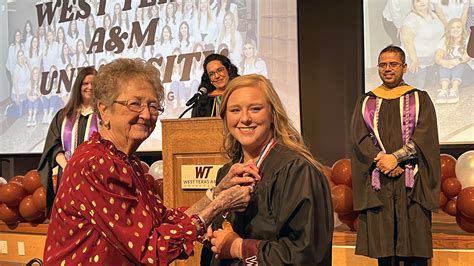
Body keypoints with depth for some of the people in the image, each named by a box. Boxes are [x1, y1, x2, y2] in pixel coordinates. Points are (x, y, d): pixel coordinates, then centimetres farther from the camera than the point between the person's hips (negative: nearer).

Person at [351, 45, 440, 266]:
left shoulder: (420, 99, 9)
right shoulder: (366, 102, 14)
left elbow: (424, 137, -4)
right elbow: (359, 138, 2)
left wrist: (395, 157, -16)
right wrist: (381, 159, -14)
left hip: (411, 183, -2)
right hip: (378, 184, 2)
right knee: (383, 246, 0)